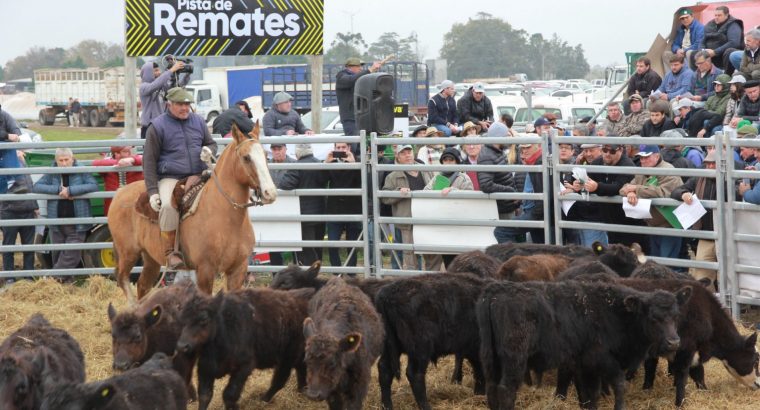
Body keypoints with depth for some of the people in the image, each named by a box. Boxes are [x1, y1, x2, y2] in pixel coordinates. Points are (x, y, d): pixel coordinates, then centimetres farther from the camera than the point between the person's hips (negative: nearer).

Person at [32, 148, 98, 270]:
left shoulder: (82, 172, -4)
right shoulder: (51, 174, 3)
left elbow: (93, 186, -17)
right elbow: (36, 187, -7)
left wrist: (70, 190, -22)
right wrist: (58, 190, -19)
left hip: (77, 224, -3)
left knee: (71, 256, -6)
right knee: (58, 256, 10)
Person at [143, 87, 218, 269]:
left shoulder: (198, 121, 14)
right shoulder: (157, 126, 1)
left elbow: (211, 143, 26)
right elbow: (149, 160, 1)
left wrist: (209, 151, -2)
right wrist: (152, 191, -9)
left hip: (198, 177, 5)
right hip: (170, 178, -5)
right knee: (168, 205, -34)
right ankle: (170, 253, -23)